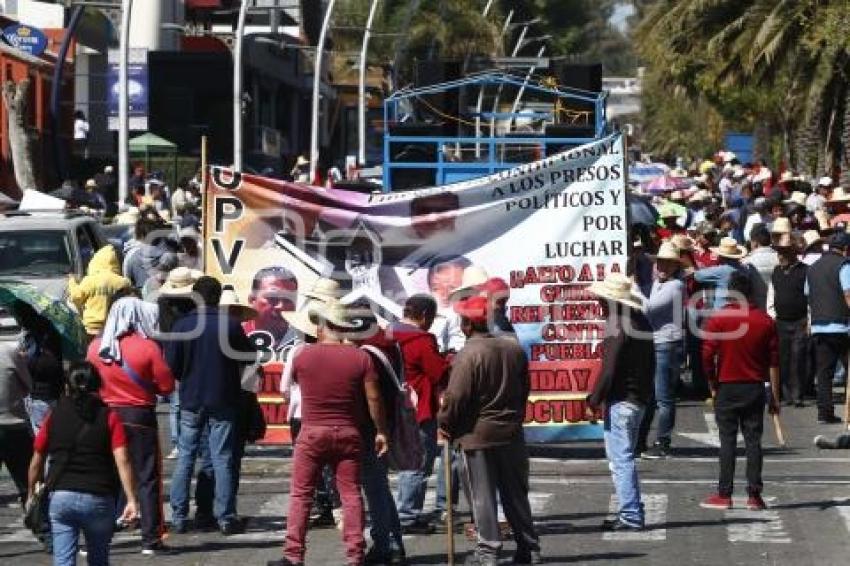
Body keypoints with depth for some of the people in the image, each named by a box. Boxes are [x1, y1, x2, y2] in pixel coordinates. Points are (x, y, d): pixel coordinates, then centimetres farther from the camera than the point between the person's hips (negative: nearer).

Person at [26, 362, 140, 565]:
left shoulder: (54, 416, 5)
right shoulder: (109, 417, 0)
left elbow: (37, 461, 8)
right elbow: (122, 460, -11)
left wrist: (31, 495, 21)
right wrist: (131, 500, -14)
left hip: (60, 496, 0)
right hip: (98, 499, 0)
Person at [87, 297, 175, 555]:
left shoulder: (96, 347, -2)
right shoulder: (148, 348, -12)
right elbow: (166, 386, -8)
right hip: (140, 417, -3)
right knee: (147, 478, 4)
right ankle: (151, 539, 4)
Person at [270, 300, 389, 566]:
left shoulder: (304, 355, -5)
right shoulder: (361, 357, -4)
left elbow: (293, 379, 13)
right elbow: (373, 398, -4)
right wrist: (381, 432, 4)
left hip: (312, 432, -1)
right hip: (348, 434, 1)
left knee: (300, 494, 4)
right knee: (351, 494, 5)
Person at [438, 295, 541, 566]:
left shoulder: (469, 355, -16)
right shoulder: (514, 348, 5)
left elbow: (456, 397, -17)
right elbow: (524, 389, 13)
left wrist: (446, 426, -3)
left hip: (478, 434, -6)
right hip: (512, 433, 6)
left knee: (483, 497, 1)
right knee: (516, 495, 13)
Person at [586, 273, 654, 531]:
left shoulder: (617, 326, -16)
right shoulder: (641, 321, 12)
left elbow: (609, 368, -20)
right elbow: (650, 363, 17)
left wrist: (595, 398, -12)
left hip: (620, 401, -10)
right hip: (640, 399, 10)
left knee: (620, 459, -6)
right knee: (624, 458, 18)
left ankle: (630, 516, -8)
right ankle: (632, 513, 20)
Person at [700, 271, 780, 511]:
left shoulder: (718, 319, -6)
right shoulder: (765, 320, 1)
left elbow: (707, 356, -10)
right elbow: (774, 361, 2)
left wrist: (712, 384, 4)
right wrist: (775, 395, 7)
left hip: (727, 387, -2)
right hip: (755, 389, 2)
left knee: (728, 440, 2)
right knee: (753, 440, 4)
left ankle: (724, 494, 1)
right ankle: (754, 495, 1)